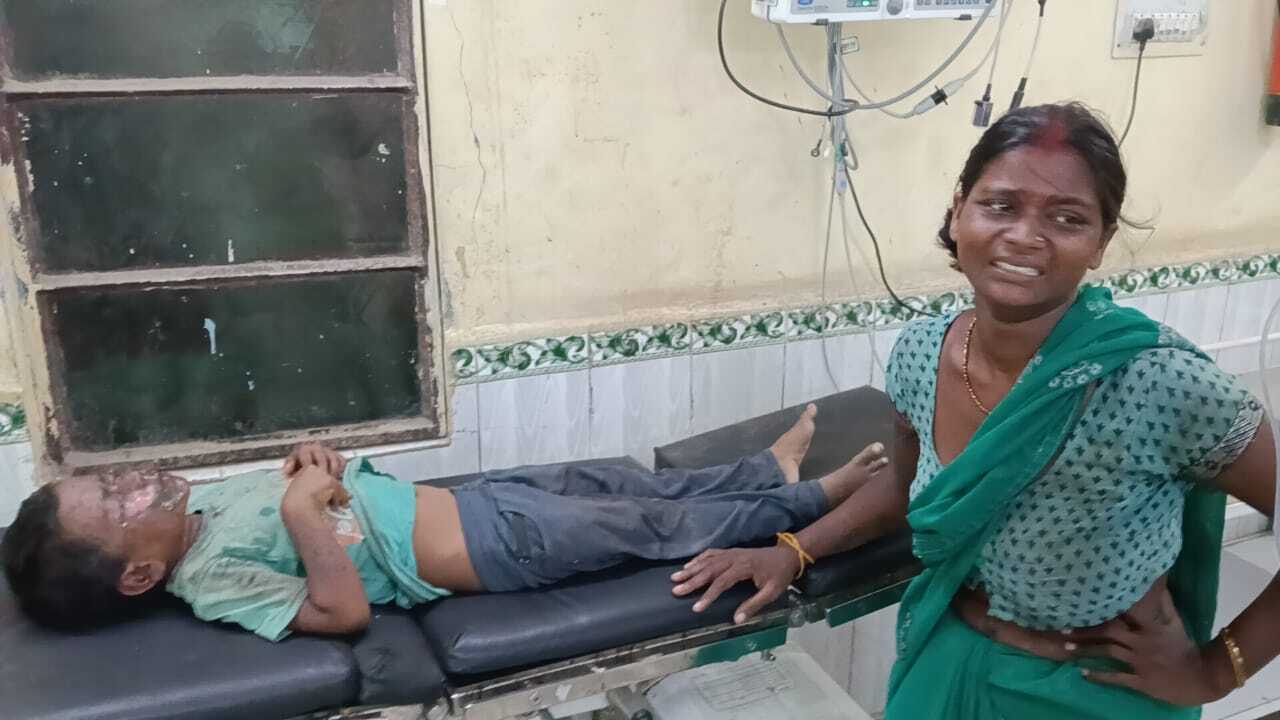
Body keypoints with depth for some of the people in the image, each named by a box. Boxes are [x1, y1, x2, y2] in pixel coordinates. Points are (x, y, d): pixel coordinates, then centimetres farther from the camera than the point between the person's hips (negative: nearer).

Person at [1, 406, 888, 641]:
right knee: (664, 525, 2)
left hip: (465, 495, 8)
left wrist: (313, 459, -7)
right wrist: (304, 508, -30)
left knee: (617, 481, 14)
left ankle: (770, 469, 32)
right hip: (493, 550, -7)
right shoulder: (214, 579, -20)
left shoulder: (204, 502, 4)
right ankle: (810, 500, 19)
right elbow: (345, 609, -29)